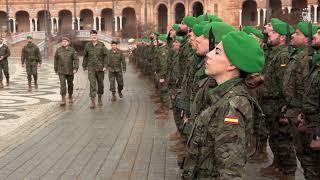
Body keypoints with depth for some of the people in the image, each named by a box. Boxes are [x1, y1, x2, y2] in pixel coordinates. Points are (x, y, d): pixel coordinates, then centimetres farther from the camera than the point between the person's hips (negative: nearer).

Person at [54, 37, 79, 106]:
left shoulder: (72, 50, -5)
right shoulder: (58, 50, -2)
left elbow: (76, 59, -8)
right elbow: (56, 60, 8)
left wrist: (75, 68, -20)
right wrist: (56, 69, 11)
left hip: (70, 71, 1)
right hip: (61, 71, -1)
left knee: (70, 84, 13)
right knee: (62, 85, -12)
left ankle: (70, 97, 36)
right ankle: (63, 100, -15)